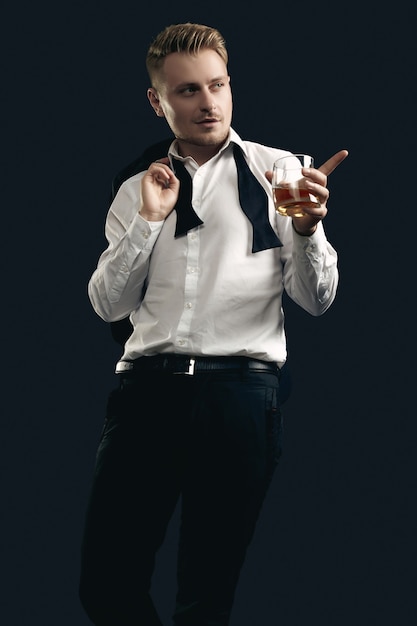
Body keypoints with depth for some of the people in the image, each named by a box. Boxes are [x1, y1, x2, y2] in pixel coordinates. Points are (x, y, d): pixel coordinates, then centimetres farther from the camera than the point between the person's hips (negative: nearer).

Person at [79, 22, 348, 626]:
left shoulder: (276, 172, 7)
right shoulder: (138, 189, 16)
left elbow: (317, 299, 3)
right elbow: (108, 304, 10)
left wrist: (307, 227, -17)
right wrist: (148, 219, -2)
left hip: (241, 388, -3)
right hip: (147, 384, 3)